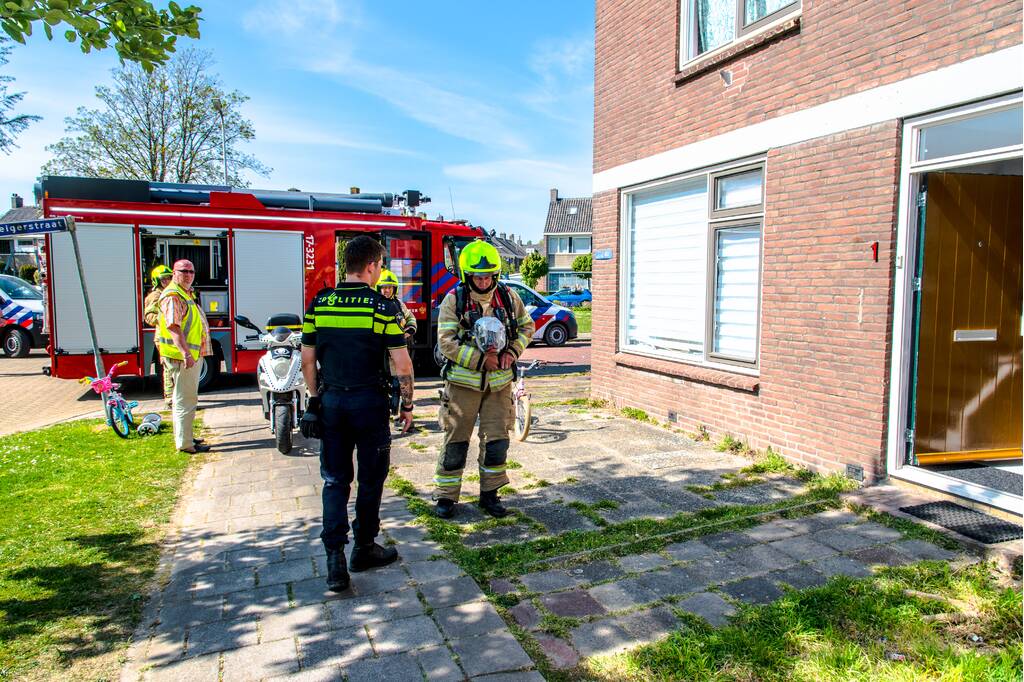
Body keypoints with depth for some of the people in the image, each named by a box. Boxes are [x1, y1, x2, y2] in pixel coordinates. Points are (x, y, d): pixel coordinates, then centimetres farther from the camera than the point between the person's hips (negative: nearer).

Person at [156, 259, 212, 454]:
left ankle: (184, 437, 30)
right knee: (185, 401, -8)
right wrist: (186, 353, -32)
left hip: (192, 356, 11)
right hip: (182, 357, -11)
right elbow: (174, 327, -25)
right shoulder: (173, 296, -15)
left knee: (186, 399, 19)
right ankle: (185, 444, -4)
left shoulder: (186, 294, 19)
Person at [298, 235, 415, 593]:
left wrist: (316, 398, 17)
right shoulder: (382, 307, -10)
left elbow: (308, 359, 6)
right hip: (369, 402, -3)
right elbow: (402, 364, -11)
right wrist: (407, 404, 0)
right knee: (370, 479, 13)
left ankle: (335, 557, 3)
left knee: (335, 480, 11)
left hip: (331, 401, 4)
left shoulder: (319, 304, 2)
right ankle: (363, 549, 25)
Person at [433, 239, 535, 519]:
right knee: (456, 442, 5)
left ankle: (490, 494, 24)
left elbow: (526, 326, 15)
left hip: (499, 382, 3)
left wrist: (513, 352, -3)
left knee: (497, 442, 8)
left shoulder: (508, 296, 3)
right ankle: (445, 497, 18)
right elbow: (446, 342, -13)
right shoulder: (454, 299, -8)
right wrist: (480, 360, -18)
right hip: (464, 382, -3)